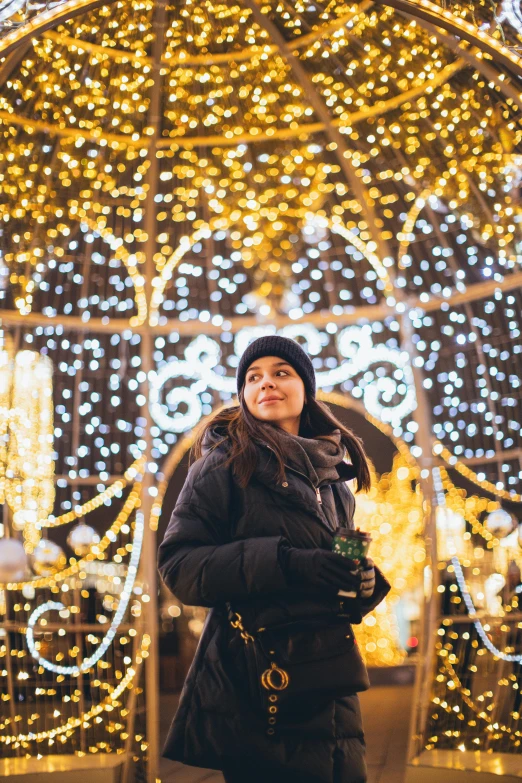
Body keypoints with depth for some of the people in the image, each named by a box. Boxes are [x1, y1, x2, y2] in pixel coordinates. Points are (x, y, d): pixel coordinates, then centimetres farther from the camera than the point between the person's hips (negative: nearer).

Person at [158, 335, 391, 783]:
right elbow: (177, 562, -11)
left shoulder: (333, 477, 13)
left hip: (327, 687, 6)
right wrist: (282, 562, -23)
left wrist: (365, 582, -2)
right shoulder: (226, 463, -4)